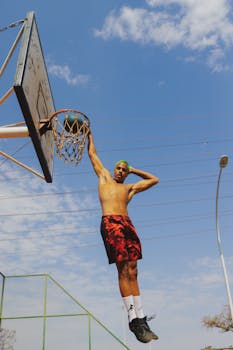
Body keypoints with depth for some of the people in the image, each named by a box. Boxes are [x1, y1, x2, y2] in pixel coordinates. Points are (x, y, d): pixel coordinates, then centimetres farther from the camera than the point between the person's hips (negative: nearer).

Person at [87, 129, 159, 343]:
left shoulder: (130, 188, 29)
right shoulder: (104, 177, 24)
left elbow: (154, 179, 40)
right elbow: (93, 153, 33)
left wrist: (133, 170, 38)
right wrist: (90, 135, 42)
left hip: (127, 224, 4)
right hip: (110, 223, -4)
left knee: (132, 271, -1)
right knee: (123, 270, -12)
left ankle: (141, 319, -1)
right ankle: (134, 319, -12)